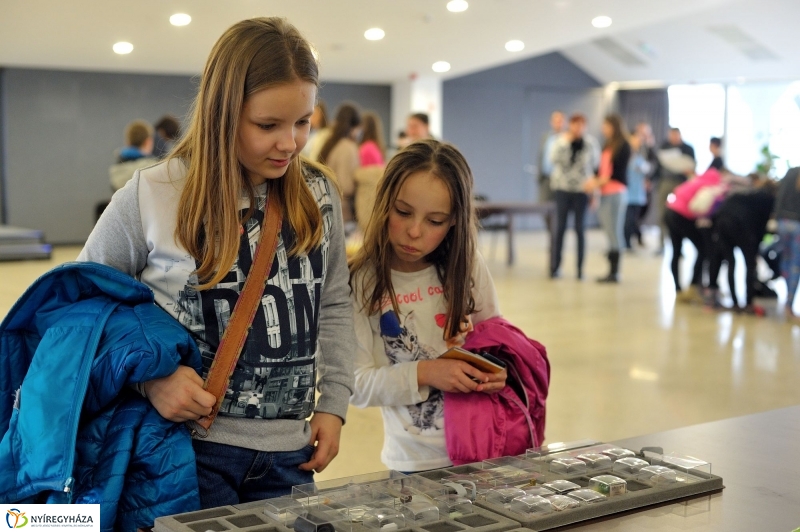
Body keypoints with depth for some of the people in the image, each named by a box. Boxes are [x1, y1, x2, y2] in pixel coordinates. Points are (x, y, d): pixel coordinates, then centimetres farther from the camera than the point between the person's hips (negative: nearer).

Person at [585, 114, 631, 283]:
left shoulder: (623, 146, -5)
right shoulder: (608, 145, 17)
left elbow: (618, 172, -11)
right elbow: (603, 169, 13)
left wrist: (599, 182, -16)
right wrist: (594, 180, -5)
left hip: (616, 192, -7)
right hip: (605, 193, 7)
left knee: (615, 232, -6)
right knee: (610, 232, 5)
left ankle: (614, 273, -3)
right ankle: (611, 271, 5)